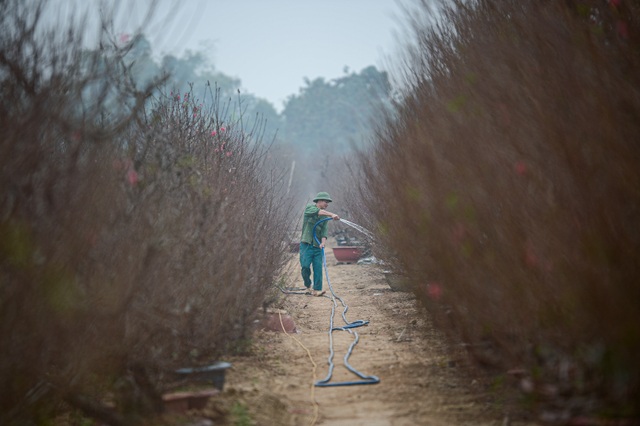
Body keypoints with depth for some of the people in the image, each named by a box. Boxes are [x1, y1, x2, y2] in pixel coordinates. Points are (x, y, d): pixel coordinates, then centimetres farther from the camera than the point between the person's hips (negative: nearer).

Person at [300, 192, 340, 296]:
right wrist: (332, 215, -38)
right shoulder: (309, 208, -1)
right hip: (306, 244, -4)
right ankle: (308, 285, 12)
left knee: (318, 267, -4)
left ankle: (317, 289, -3)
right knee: (305, 266, -11)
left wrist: (323, 242, -19)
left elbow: (324, 230, 1)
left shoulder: (325, 217, 13)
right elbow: (318, 212, -24)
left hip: (317, 246, 4)